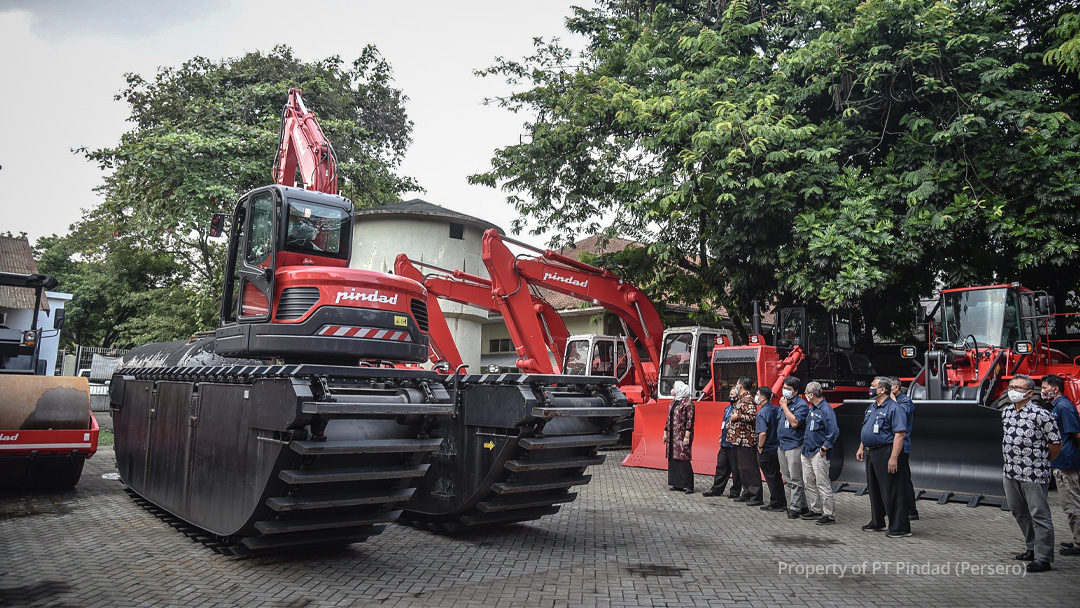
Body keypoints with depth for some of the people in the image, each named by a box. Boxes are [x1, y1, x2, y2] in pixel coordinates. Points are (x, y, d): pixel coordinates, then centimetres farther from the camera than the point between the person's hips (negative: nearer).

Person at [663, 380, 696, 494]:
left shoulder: (688, 403, -9)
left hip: (682, 435, -8)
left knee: (683, 459, -9)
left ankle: (688, 486, -5)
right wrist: (665, 432, 18)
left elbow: (690, 420, -13)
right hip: (672, 435, 8)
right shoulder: (673, 402, 17)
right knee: (673, 459, 8)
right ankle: (677, 484, 16)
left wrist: (687, 436, -18)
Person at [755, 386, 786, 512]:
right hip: (777, 448, 8)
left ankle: (775, 504, 8)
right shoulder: (776, 409, 5)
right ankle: (782, 503, 21)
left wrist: (760, 447, -15)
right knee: (776, 476, 16)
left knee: (771, 478, 1)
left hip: (766, 451, -8)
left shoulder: (762, 413, -19)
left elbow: (763, 433, -28)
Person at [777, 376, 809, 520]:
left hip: (794, 446, -9)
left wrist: (784, 406, -17)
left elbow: (794, 422, -23)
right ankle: (802, 505, 20)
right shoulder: (784, 403, 16)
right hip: (782, 445, 9)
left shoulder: (801, 404, -10)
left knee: (795, 479, -6)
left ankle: (795, 508, -1)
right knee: (787, 479, 11)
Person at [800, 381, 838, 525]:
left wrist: (824, 449, -17)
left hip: (818, 453, -9)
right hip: (807, 451, 9)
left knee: (823, 484, -6)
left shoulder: (826, 410, -16)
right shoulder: (811, 408, 12)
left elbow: (833, 432, -21)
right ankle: (815, 510, 25)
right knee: (809, 483, 15)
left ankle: (829, 515, 1)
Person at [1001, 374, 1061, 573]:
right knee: (1019, 513, 18)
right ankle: (1033, 549, 33)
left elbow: (1055, 444, -8)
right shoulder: (1006, 412, 8)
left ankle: (1043, 558, 5)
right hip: (1010, 473, 7)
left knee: (1039, 516, -1)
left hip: (1034, 474, -7)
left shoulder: (1041, 415, -13)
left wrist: (1041, 463, 4)